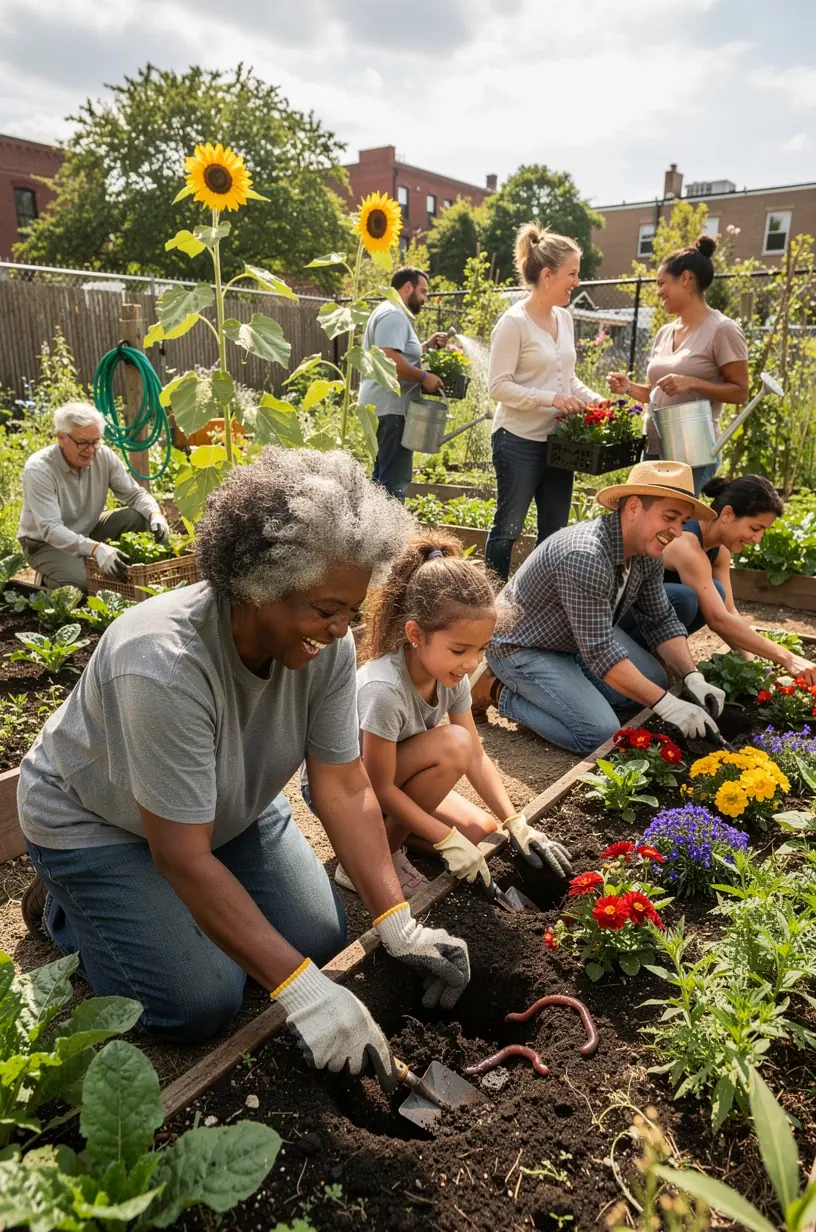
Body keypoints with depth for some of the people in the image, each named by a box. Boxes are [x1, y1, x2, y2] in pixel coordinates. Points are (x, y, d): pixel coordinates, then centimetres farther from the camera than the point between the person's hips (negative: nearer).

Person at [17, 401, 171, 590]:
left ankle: (125, 569, 1)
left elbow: (134, 493, -7)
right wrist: (96, 548, -51)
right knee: (81, 582, -32)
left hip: (88, 530, 5)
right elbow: (50, 529, -35)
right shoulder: (38, 470, -28)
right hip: (45, 543, -5)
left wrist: (155, 514, -31)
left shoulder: (104, 455, -14)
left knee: (139, 518, -19)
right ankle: (50, 580, 3)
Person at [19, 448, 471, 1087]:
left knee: (321, 937, 1)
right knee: (202, 1005, -11)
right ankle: (69, 911, 14)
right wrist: (301, 988, -34)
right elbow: (183, 857, -35)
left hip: (229, 804, 6)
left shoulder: (326, 642, -23)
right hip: (98, 822, -5)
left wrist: (399, 925, -23)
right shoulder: (167, 663, -40)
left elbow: (345, 789, -17)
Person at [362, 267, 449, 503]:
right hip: (390, 408, -11)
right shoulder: (393, 315, -14)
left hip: (385, 406, 11)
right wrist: (424, 377, -17)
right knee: (395, 478, -11)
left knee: (384, 474, 17)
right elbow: (390, 360, -27)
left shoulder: (391, 314, 21)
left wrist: (426, 346, 17)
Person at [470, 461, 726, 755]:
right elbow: (600, 653, -33)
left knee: (655, 684, 3)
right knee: (601, 733, -20)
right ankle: (499, 690, -4)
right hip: (522, 646, -9)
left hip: (583, 639, 9)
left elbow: (661, 621, 3)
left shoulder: (648, 552, -8)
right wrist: (667, 705, -30)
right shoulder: (585, 557, -36)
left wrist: (693, 677, -12)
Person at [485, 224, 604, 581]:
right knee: (508, 528, 3)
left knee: (555, 531, 11)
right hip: (519, 441, -7)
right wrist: (551, 399, -24)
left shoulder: (564, 318, 10)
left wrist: (596, 400, 2)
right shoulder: (514, 322, -12)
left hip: (557, 439, 8)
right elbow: (499, 385, -16)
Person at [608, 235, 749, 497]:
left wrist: (692, 383, -22)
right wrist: (629, 387, 0)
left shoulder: (722, 330, -8)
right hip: (653, 448, 7)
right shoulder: (664, 333, 13)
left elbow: (740, 391, -9)